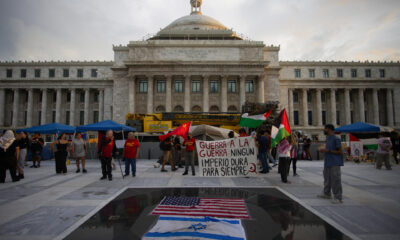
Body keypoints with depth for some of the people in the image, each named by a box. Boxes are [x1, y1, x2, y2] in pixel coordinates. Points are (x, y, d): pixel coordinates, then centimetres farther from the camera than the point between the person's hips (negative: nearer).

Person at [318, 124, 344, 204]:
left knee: (335, 180, -5)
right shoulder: (328, 138, 13)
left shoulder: (336, 139, -15)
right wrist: (323, 150, 6)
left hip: (334, 163, -10)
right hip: (327, 162, 10)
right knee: (327, 178, 18)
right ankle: (326, 194, 32)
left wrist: (328, 151, -20)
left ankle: (338, 198, 3)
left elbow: (340, 152, -16)